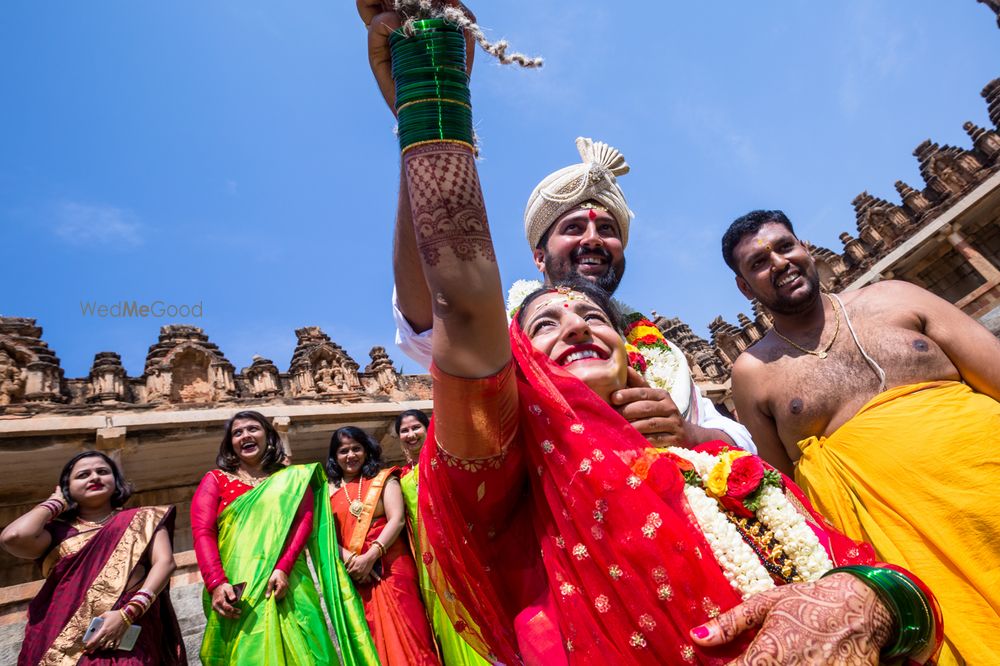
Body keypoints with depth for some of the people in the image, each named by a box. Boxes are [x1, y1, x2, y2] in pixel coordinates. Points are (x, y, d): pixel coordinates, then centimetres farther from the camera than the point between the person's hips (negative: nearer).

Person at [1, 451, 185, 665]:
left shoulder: (141, 519, 10)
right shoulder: (59, 532, 12)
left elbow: (165, 562, 0)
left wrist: (128, 613, -13)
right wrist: (56, 503, 9)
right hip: (61, 644, 1)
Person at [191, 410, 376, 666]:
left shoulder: (292, 478, 12)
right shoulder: (215, 480, 12)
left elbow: (305, 520, -1)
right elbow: (202, 533, 0)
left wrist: (282, 568, -16)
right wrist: (216, 584, -15)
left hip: (287, 584, 0)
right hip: (234, 591, 0)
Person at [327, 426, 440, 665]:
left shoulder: (383, 478, 6)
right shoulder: (330, 489, 11)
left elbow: (397, 519, -6)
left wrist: (370, 557, -15)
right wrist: (349, 559, -14)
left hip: (391, 565, -2)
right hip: (353, 573, 2)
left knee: (402, 632, -6)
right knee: (372, 635, 3)